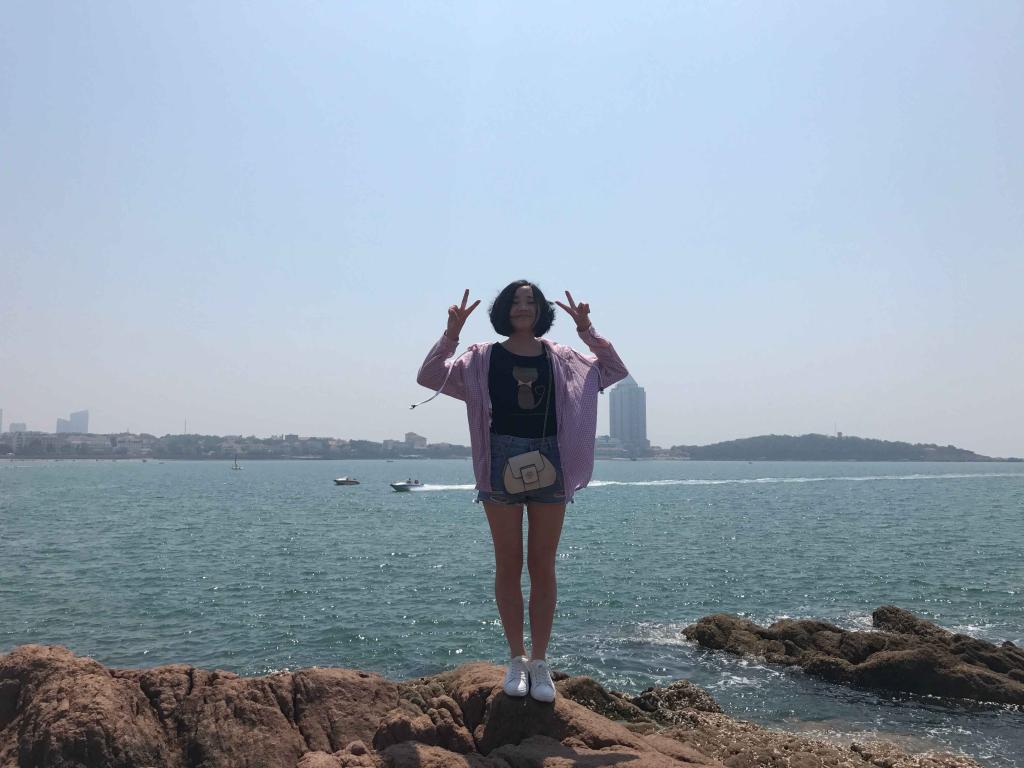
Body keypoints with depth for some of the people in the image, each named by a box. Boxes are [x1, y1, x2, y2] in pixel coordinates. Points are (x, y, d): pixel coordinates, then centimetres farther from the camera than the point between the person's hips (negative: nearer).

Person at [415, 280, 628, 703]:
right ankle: (516, 660, 15)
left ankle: (540, 662, 13)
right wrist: (452, 332, -12)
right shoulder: (484, 358, 4)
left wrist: (587, 330, 0)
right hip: (502, 462, -1)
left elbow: (614, 370, 13)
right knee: (508, 566, 4)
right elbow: (429, 377, -1)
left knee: (542, 567, 5)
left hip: (550, 462, 1)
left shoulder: (560, 358, 9)